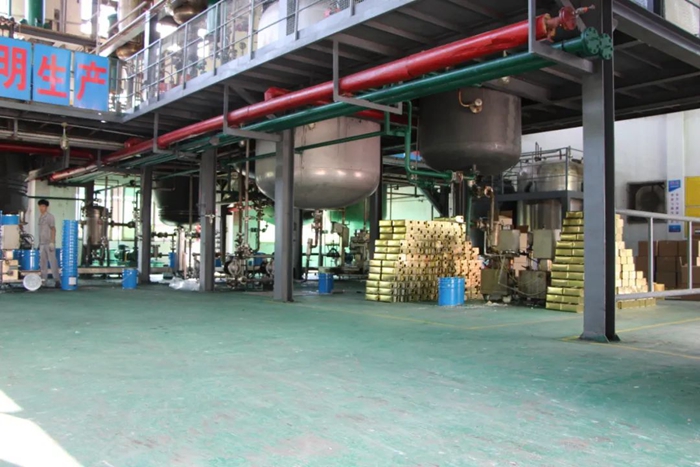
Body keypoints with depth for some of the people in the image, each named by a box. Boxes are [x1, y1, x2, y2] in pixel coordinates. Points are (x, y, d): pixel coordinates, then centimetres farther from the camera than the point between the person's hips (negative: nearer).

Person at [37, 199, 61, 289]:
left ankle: (57, 280, -8)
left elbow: (53, 229, -12)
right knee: (42, 261, 8)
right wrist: (39, 243, 17)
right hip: (42, 243, 8)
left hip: (49, 243, -8)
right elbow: (41, 231, 19)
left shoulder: (50, 217, -6)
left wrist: (52, 242, -18)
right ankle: (43, 279, 12)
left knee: (52, 261, -9)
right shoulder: (40, 217, 16)